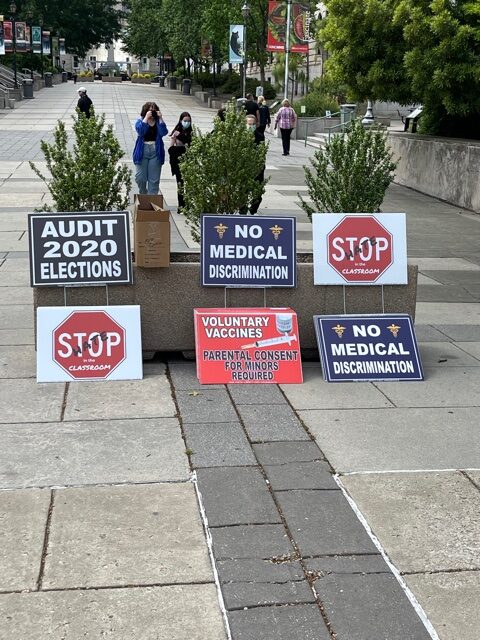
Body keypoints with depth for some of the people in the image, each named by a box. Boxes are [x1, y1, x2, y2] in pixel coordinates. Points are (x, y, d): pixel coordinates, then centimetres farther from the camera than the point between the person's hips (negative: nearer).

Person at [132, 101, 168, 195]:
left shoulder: (158, 122, 9)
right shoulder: (140, 121, 6)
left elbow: (164, 132, -8)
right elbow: (140, 131, -14)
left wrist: (160, 118, -10)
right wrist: (146, 118, -14)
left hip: (156, 152, 1)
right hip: (142, 152, -1)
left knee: (154, 180, -1)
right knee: (140, 178, -2)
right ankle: (142, 195, 24)